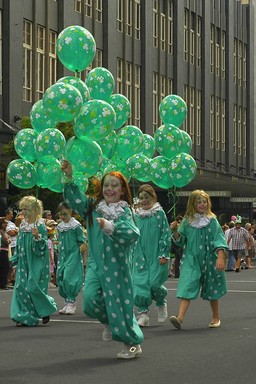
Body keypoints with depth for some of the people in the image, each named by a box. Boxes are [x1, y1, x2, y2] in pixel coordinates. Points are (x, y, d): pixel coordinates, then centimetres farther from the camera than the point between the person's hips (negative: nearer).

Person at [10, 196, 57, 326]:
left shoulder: (40, 225, -9)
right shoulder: (23, 225, 10)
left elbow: (43, 246, -12)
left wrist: (37, 236, -29)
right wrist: (16, 261, 16)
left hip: (36, 263, -6)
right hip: (24, 262, 6)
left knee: (33, 287, -11)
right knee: (21, 287, 0)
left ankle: (46, 310, 11)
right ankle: (25, 317, 5)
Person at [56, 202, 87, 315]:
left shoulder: (76, 225, -6)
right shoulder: (60, 227, 12)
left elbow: (81, 241, -2)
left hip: (73, 254, -7)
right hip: (62, 255, 7)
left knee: (69, 277, -15)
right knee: (60, 277, 3)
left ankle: (71, 302, -8)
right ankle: (67, 302, 13)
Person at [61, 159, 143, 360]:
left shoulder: (125, 211, -4)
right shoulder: (93, 207, 9)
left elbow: (133, 234, -21)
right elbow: (75, 198, 4)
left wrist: (110, 226, -31)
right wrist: (69, 177, -8)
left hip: (117, 265, -4)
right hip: (96, 263, 4)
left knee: (119, 302, -1)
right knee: (91, 299, -14)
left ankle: (133, 344, 14)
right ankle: (109, 322, 18)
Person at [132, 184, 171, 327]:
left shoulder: (159, 213, -2)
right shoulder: (136, 214, 10)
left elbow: (166, 234, -5)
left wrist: (164, 255, -10)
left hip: (156, 255, -4)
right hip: (140, 255, 4)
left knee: (154, 283, -11)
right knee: (140, 283, -4)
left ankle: (161, 304, 19)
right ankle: (143, 313, 2)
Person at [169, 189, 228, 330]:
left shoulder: (212, 221, -2)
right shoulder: (187, 221, 4)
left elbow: (219, 239, -9)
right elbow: (180, 241, 9)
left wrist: (220, 257, -21)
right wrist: (175, 230, -10)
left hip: (209, 259, -1)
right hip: (191, 260, 1)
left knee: (211, 291, 11)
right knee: (187, 286, -15)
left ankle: (216, 318, 29)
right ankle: (180, 318, -27)